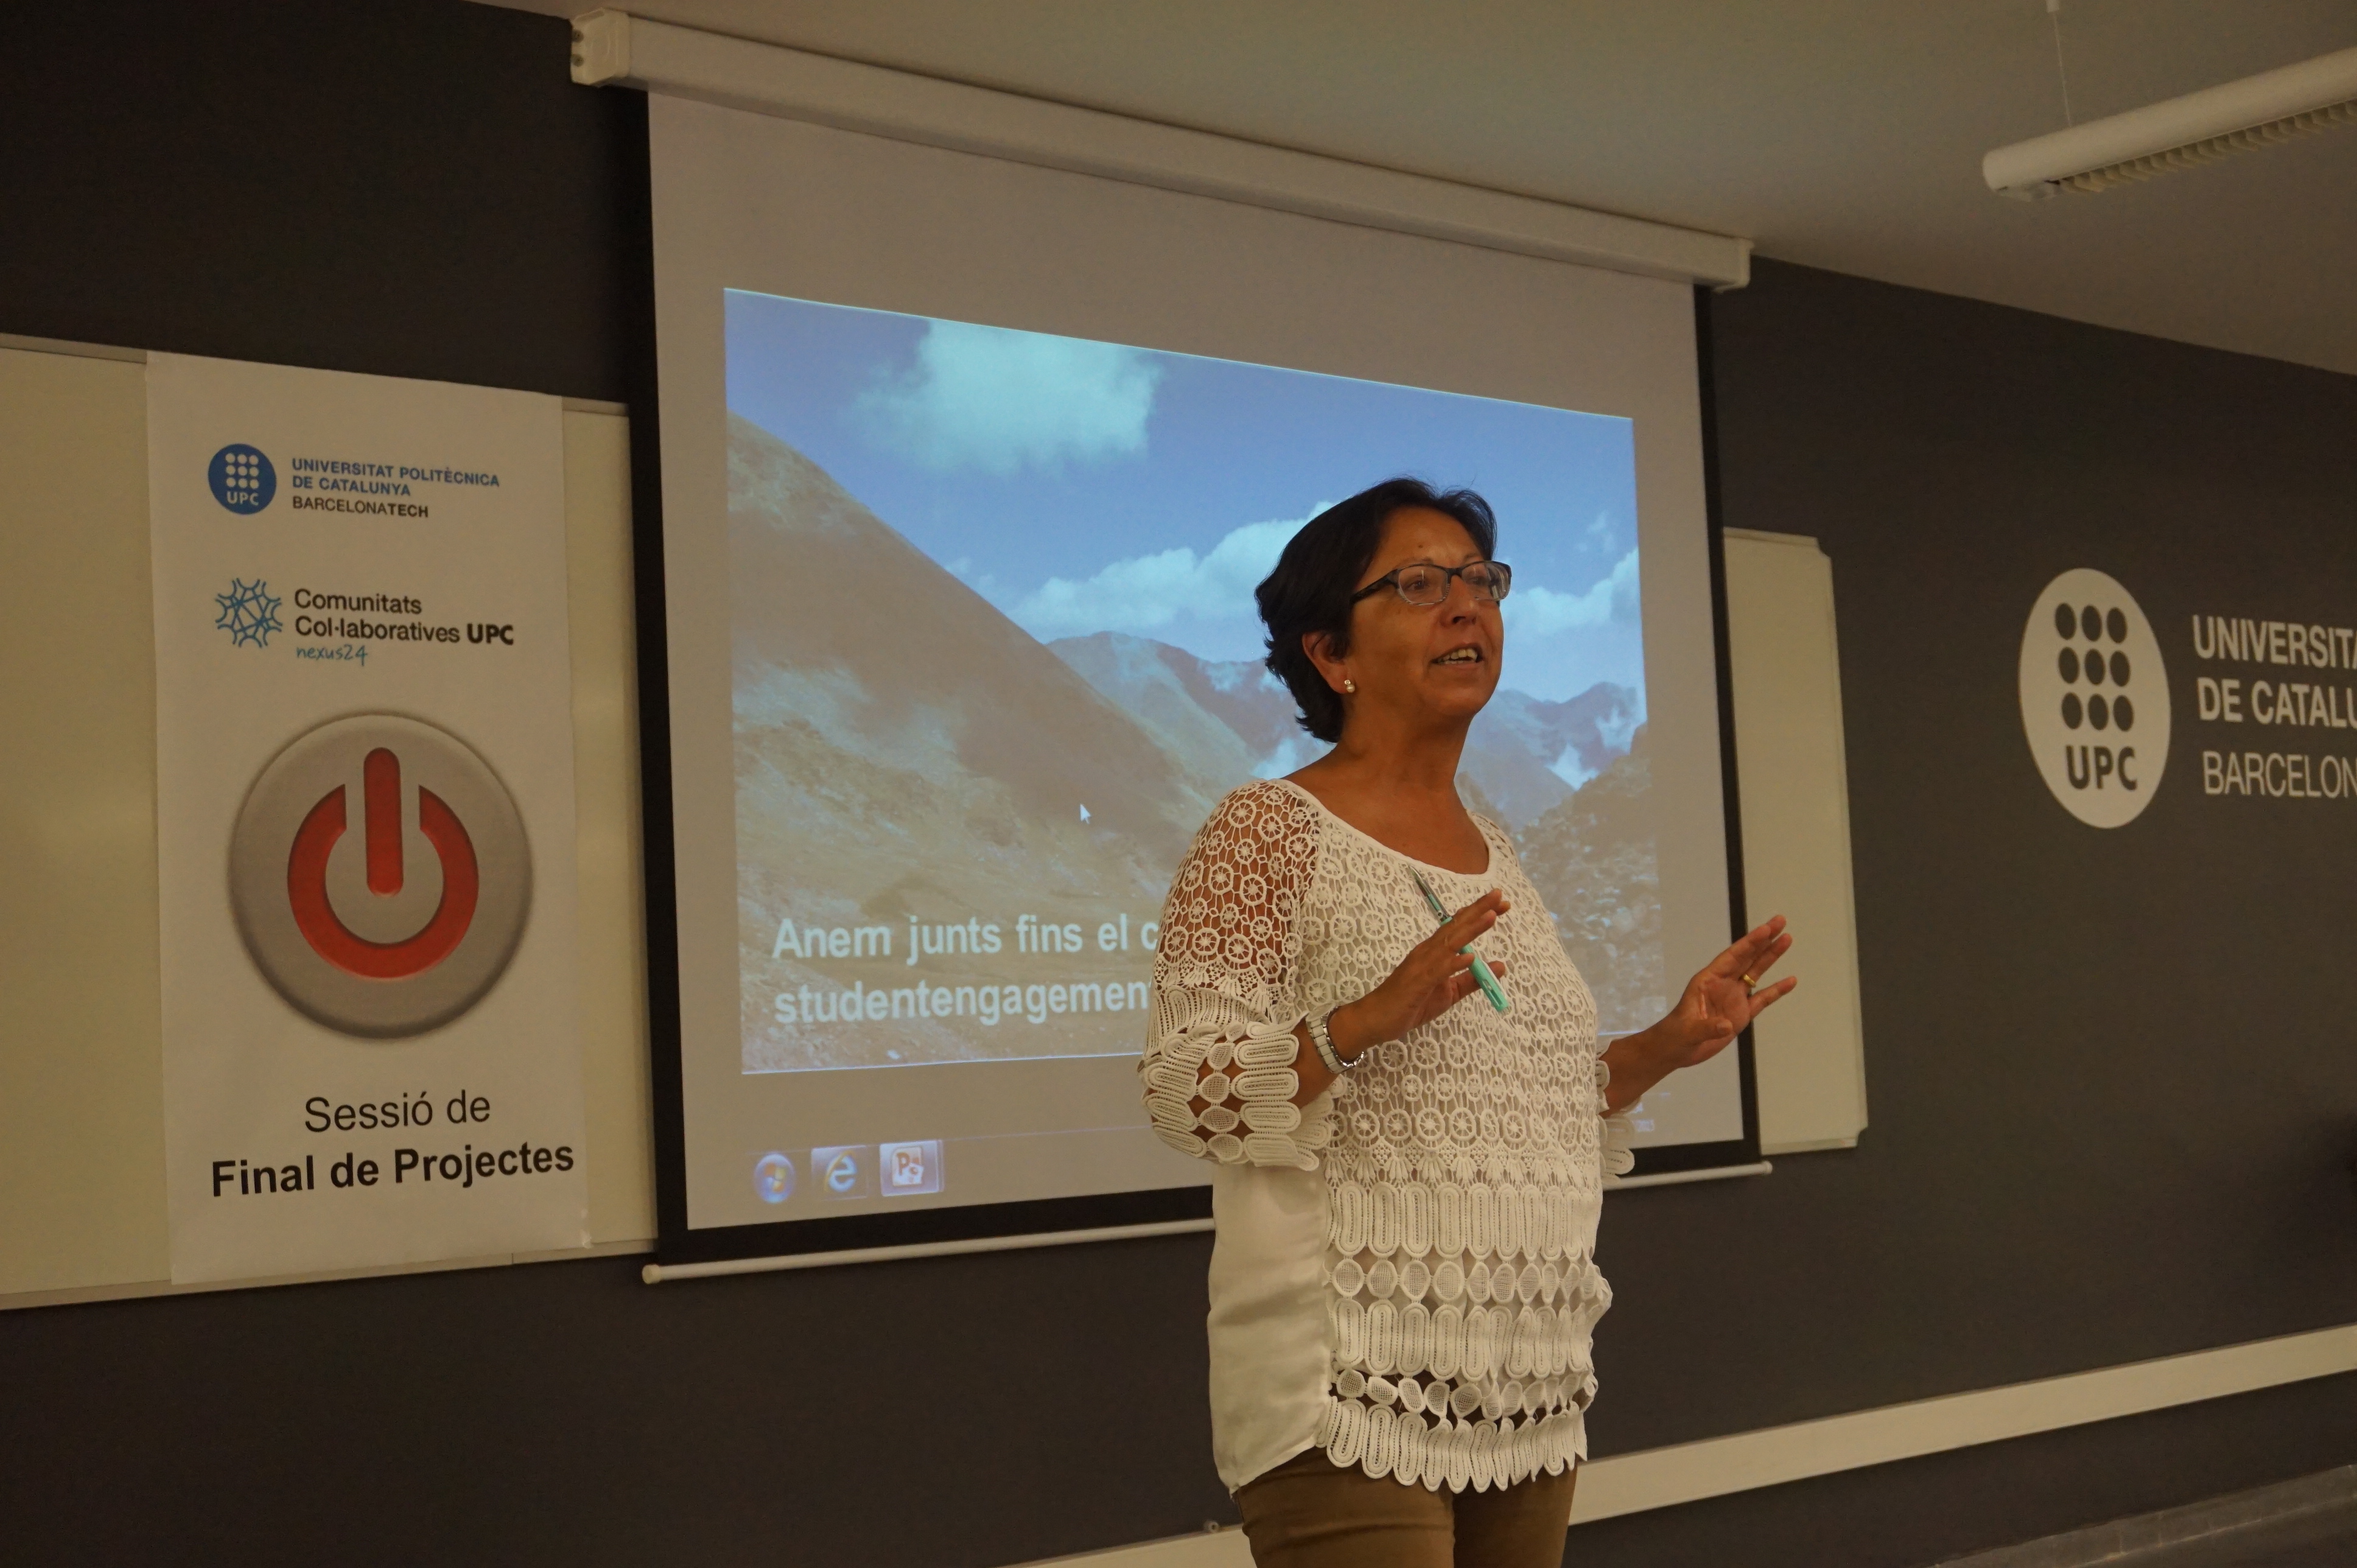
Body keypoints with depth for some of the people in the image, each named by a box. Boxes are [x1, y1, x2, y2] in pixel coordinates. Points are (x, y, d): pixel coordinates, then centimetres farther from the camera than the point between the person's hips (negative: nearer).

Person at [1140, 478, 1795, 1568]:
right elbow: (1182, 1094, -14)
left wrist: (1665, 1047, 12)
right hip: (1352, 1395, -7)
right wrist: (1369, 1018, -27)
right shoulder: (1267, 833, -6)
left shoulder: (1494, 856, 15)